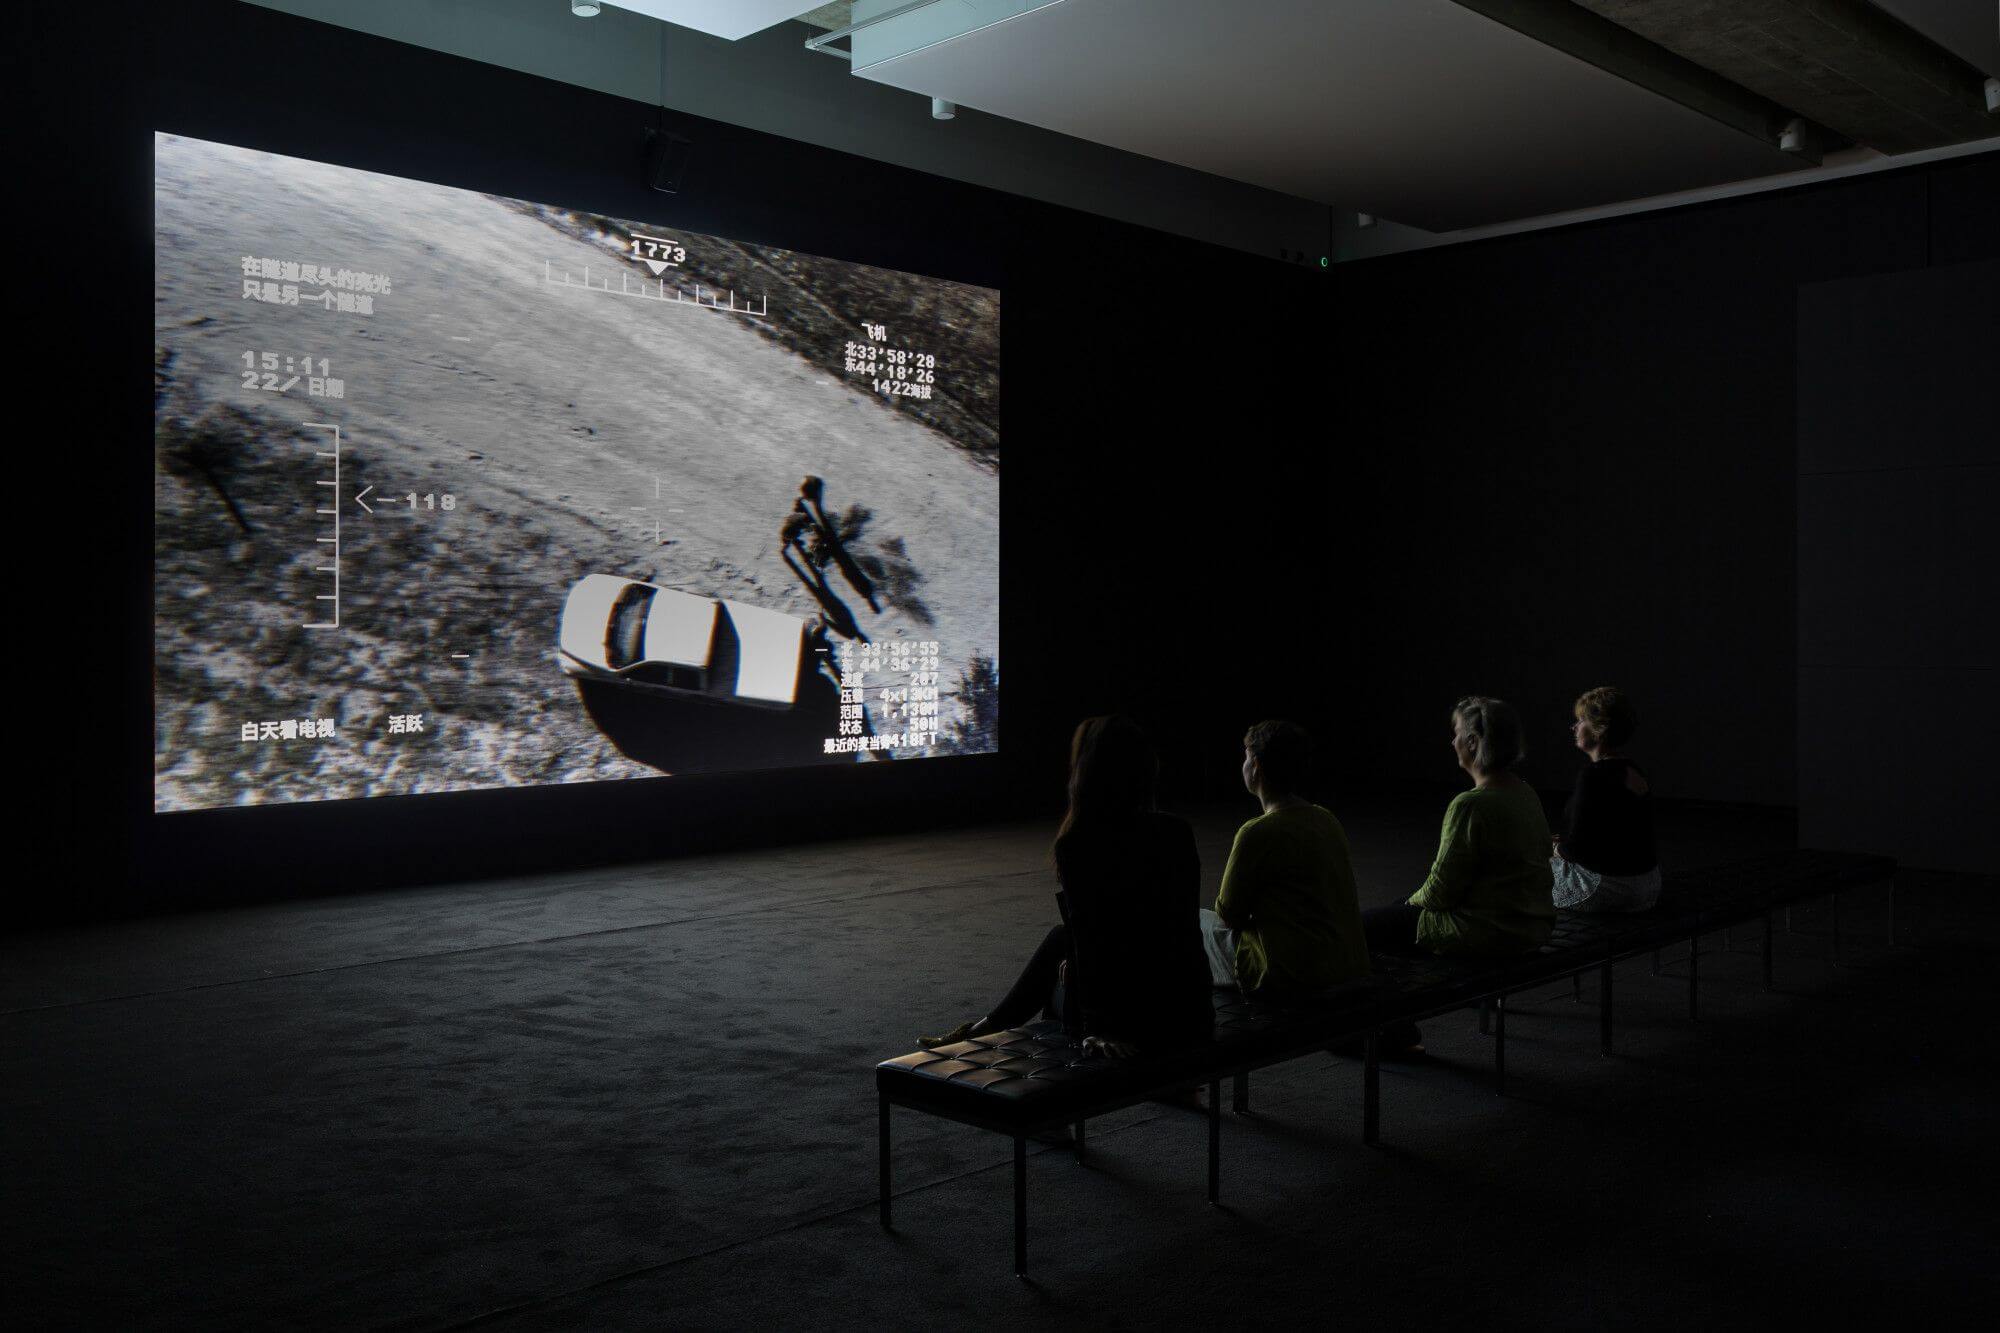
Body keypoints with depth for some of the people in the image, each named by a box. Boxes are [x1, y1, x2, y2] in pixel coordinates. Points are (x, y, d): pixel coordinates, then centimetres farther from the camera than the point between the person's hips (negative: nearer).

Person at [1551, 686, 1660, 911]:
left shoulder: (1594, 775, -20)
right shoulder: (1635, 772, 8)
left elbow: (1577, 847, -19)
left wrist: (1556, 848, 1)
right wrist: (1564, 841, 18)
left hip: (1605, 888, -9)